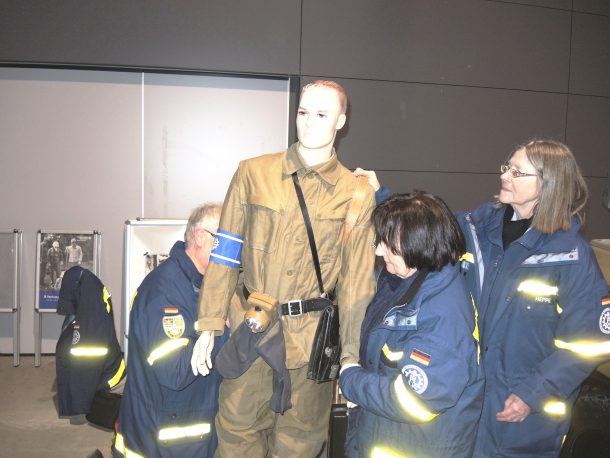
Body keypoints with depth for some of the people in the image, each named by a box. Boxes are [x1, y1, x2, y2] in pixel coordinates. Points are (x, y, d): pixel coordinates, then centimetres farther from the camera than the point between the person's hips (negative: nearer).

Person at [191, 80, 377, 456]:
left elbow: (357, 280, 0)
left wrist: (352, 356, -2)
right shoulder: (254, 173, 0)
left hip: (312, 336, 0)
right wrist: (209, 325, -2)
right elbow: (225, 254, 2)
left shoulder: (356, 194, 0)